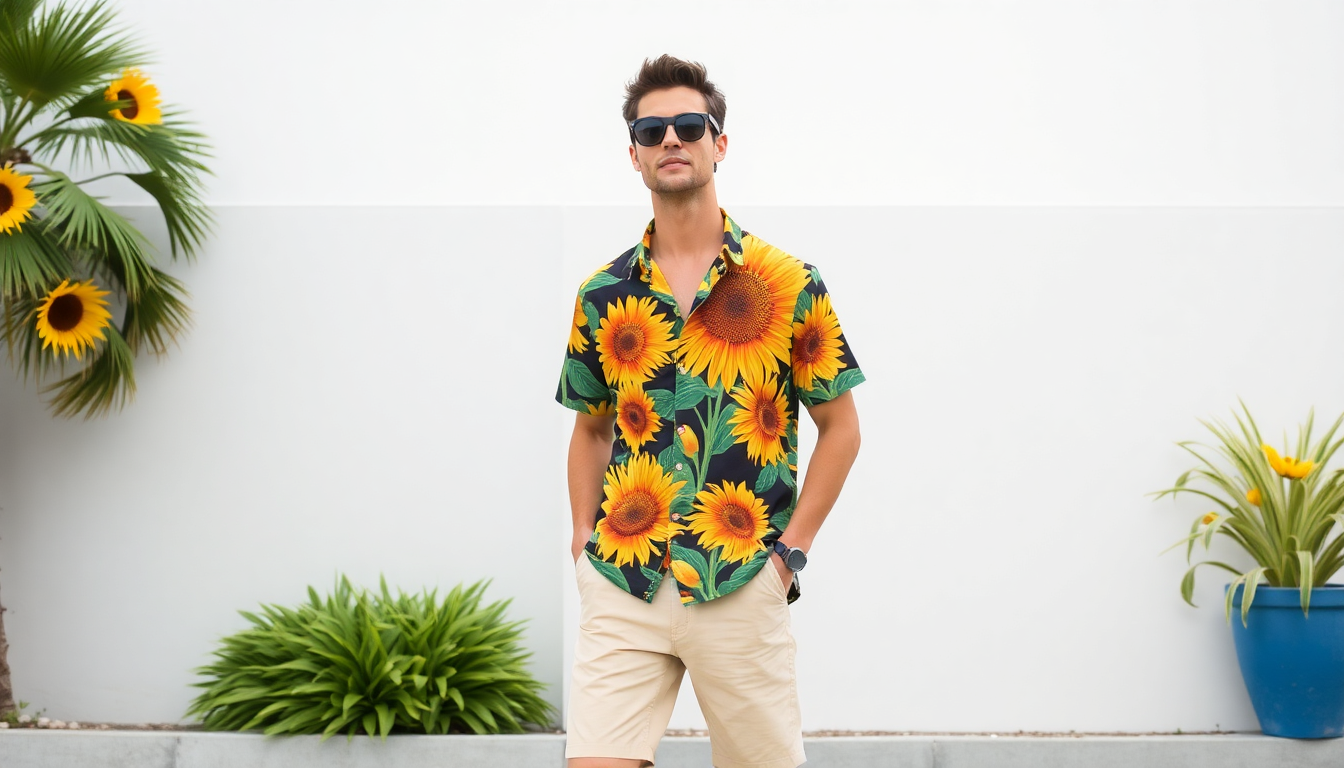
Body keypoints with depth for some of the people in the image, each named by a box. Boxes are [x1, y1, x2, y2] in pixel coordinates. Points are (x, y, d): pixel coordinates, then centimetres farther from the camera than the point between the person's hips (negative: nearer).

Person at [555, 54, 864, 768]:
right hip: (619, 587, 2)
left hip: (741, 588, -2)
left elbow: (840, 428, 6)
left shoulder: (787, 282, 1)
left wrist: (790, 550, -1)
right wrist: (584, 541, 9)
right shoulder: (603, 294, 8)